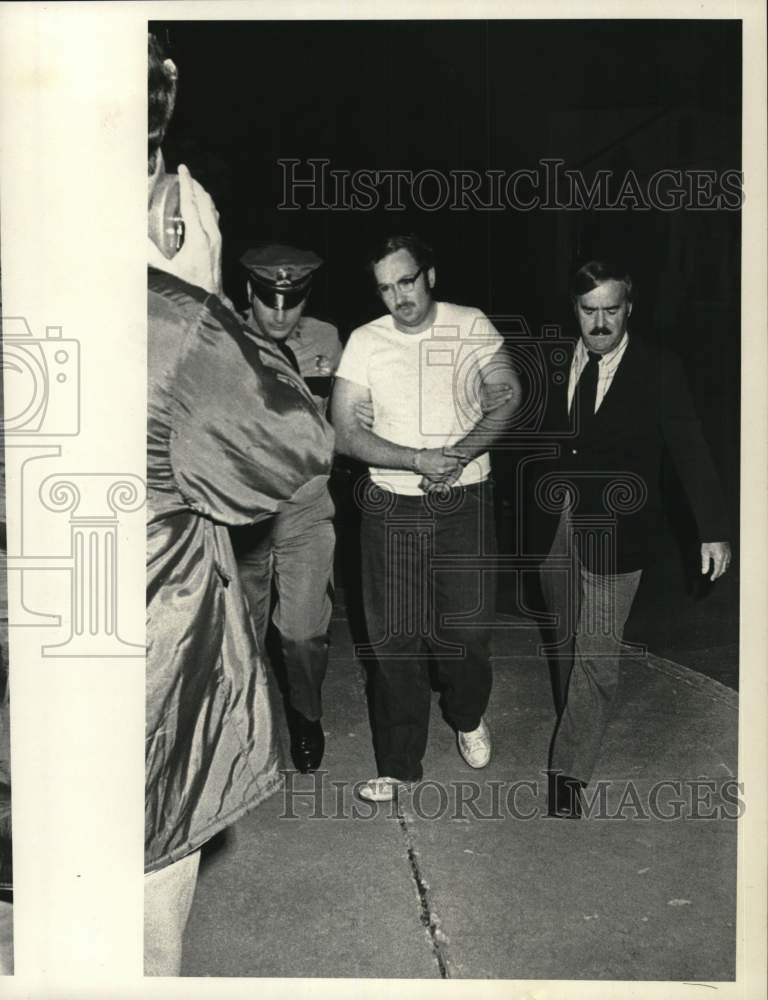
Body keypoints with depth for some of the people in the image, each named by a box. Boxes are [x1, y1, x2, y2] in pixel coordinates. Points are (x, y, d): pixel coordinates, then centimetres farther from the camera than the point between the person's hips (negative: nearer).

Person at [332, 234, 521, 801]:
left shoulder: (472, 327, 0)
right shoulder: (366, 341, 0)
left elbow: (508, 396, -6)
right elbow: (346, 434, -6)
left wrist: (460, 453, -21)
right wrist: (419, 460, -18)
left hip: (465, 502, 0)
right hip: (392, 506, 1)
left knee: (466, 628, 4)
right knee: (395, 638, 4)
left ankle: (468, 717, 38)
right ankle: (400, 764, 20)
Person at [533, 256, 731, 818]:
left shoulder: (659, 371, -8)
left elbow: (690, 450, -5)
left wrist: (714, 531, -8)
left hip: (613, 533, -4)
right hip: (556, 528, 4)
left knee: (596, 653, -3)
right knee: (569, 643, 17)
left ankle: (570, 771, 8)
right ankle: (579, 729, 37)